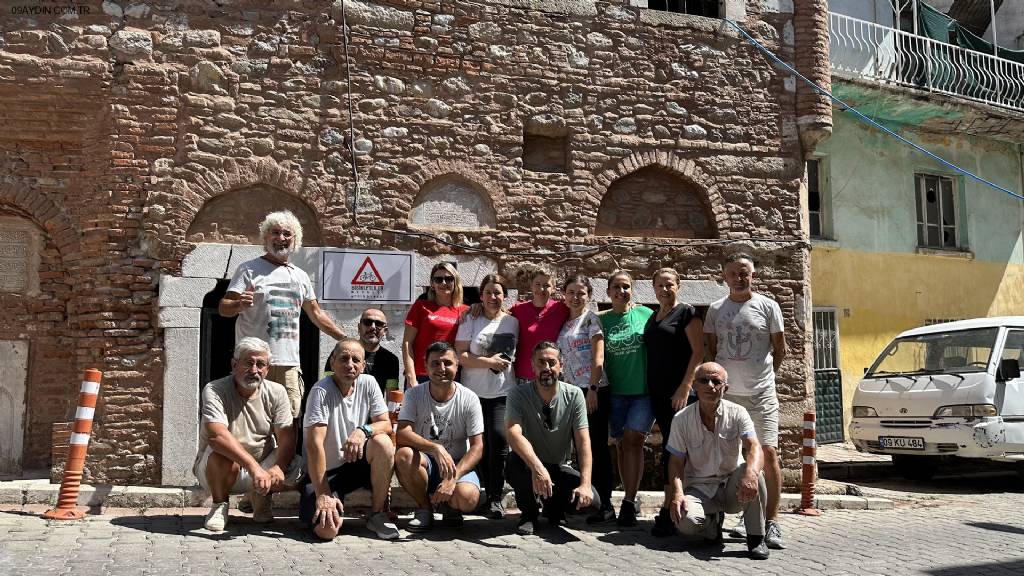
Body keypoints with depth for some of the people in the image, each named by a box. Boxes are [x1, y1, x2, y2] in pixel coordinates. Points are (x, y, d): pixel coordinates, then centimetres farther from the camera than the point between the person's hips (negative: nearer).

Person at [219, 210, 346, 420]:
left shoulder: (300, 276, 18)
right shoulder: (249, 269, 3)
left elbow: (316, 314, 25)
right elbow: (223, 308, -4)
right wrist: (240, 304, -27)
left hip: (289, 364, 5)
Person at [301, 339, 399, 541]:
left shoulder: (368, 384, -3)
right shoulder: (321, 392, -18)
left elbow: (386, 424, -2)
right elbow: (314, 444, -23)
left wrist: (363, 431, -27)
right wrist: (322, 494, -27)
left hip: (356, 463, 4)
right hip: (324, 471, -4)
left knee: (383, 443, -27)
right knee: (327, 529, -26)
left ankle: (377, 514, -9)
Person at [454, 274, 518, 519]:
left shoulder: (512, 322, 10)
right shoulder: (470, 320, 3)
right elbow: (461, 355, -5)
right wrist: (489, 362, -13)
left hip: (503, 393, 0)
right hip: (474, 392, 0)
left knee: (499, 441, -14)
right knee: (481, 446, 4)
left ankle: (496, 498, -6)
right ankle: (488, 493, 17)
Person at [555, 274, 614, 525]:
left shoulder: (591, 318, -3)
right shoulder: (564, 323, 15)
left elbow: (598, 358, -10)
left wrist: (592, 389, -17)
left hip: (594, 390, -6)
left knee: (597, 446, -5)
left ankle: (605, 504, -1)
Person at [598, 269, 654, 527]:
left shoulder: (646, 314, 2)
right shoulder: (602, 320, 4)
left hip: (644, 390, -2)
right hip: (616, 391, 2)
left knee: (633, 440, -13)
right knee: (622, 445, 5)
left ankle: (628, 503, -9)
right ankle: (631, 500, 16)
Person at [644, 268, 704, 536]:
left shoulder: (686, 312, -3)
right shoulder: (652, 318, 18)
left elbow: (699, 351, -10)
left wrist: (685, 387, -17)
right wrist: (650, 388, 14)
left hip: (680, 392, -7)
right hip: (658, 393, 7)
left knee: (673, 449, -9)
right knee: (669, 447, 9)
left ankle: (668, 511, -6)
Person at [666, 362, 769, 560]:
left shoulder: (737, 414, -7)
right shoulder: (681, 419, -6)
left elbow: (753, 447, -23)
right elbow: (676, 462, -3)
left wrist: (751, 473, -45)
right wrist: (677, 493, -22)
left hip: (731, 487, 0)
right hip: (699, 488, 0)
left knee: (752, 472, -34)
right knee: (686, 522, -32)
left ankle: (756, 538, -15)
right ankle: (713, 520, 8)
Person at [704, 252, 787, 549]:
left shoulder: (767, 306, 1)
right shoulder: (716, 309, 7)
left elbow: (780, 349, 9)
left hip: (761, 394, -2)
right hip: (725, 393, 3)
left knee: (769, 453, -8)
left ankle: (771, 522, -1)